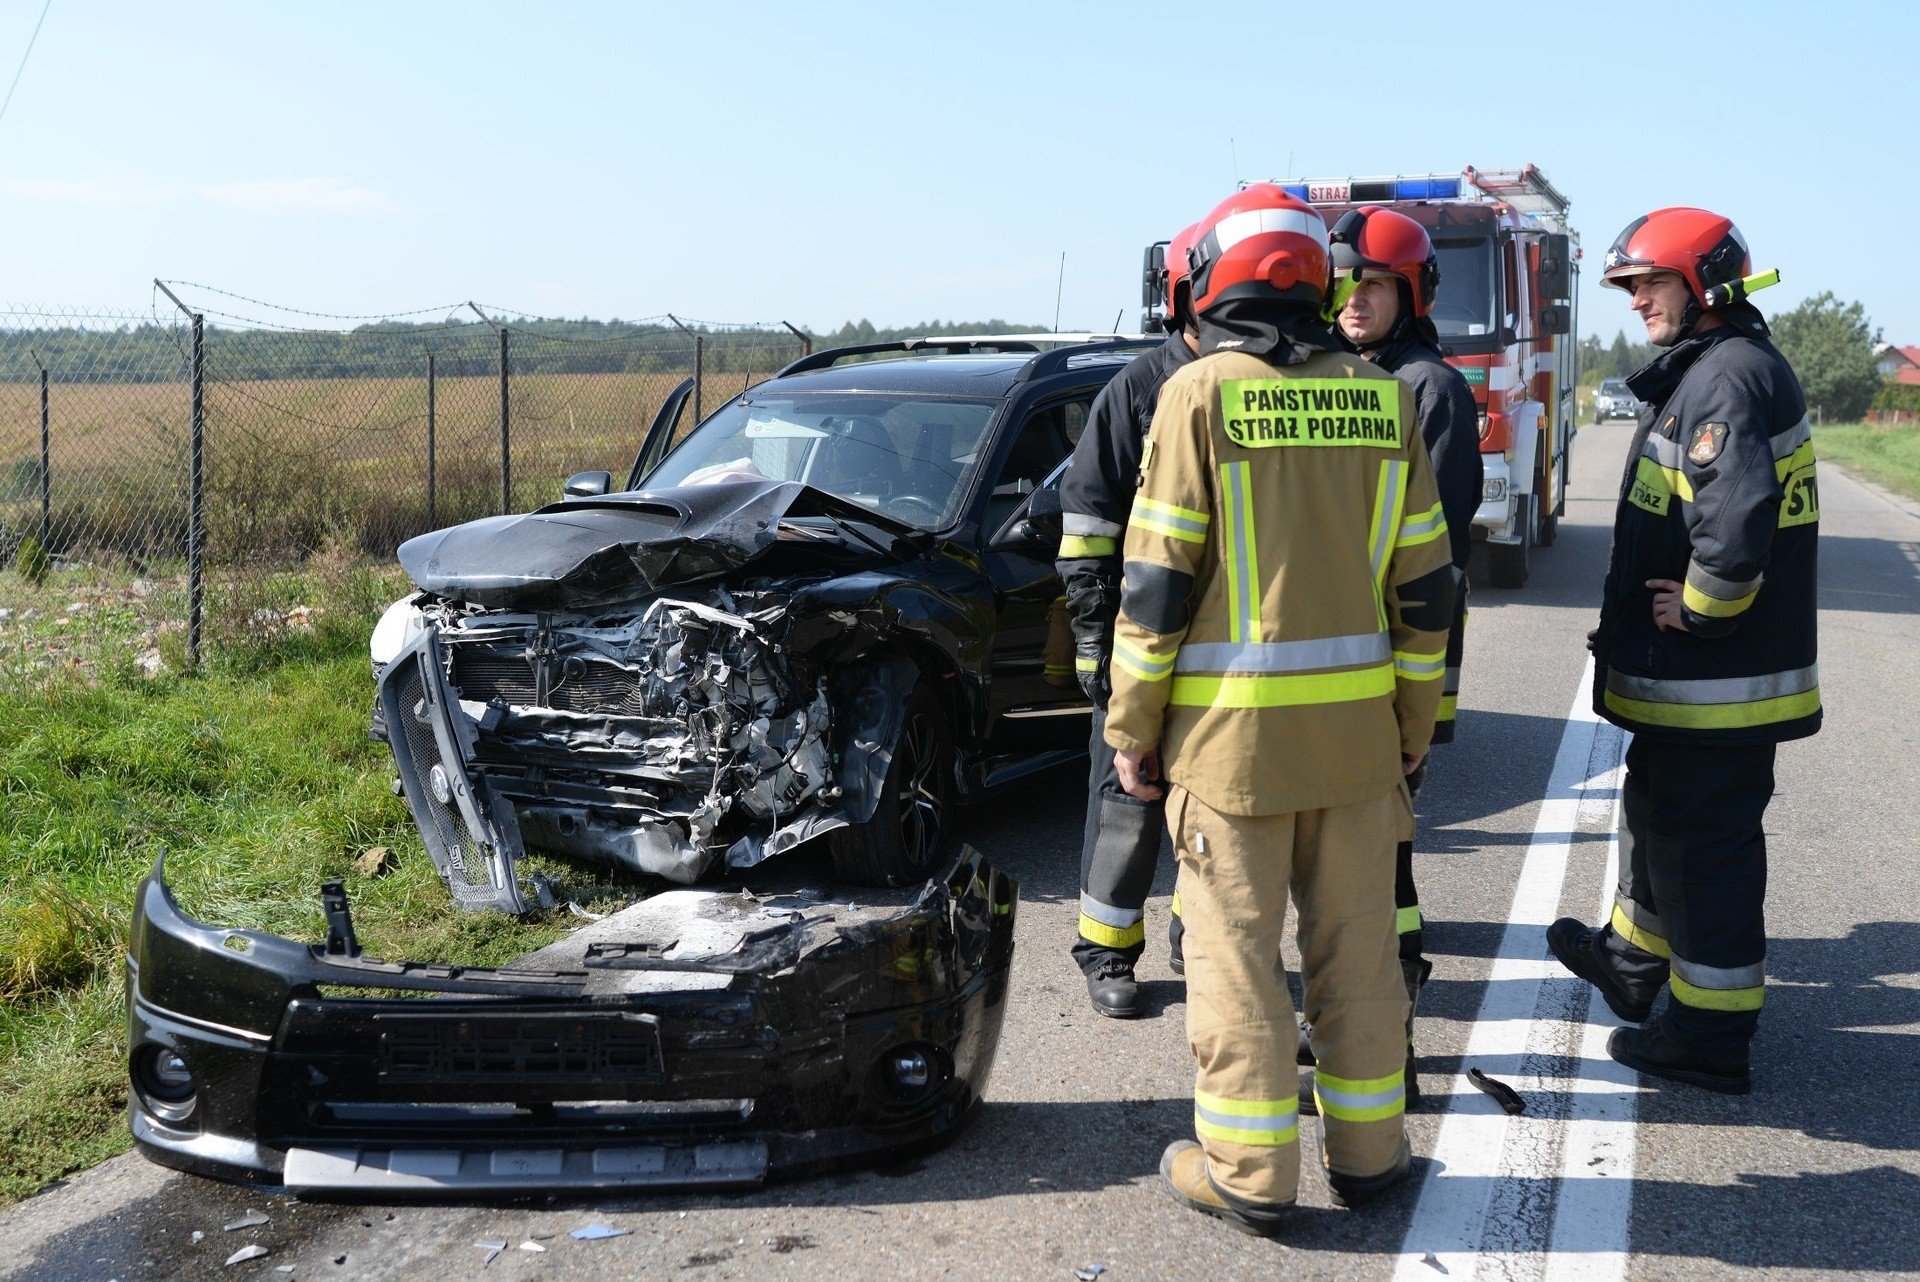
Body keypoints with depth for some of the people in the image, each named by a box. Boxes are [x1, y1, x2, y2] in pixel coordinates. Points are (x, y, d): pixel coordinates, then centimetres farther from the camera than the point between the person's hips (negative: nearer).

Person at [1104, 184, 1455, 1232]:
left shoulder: (1200, 393, -7)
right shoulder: (1384, 397, 6)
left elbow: (1159, 582, -9)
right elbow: (1423, 583, 7)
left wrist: (1132, 726, -1)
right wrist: (1413, 721, 16)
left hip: (1232, 727, -4)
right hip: (1357, 727, 4)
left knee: (1237, 951, 6)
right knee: (1356, 945, 15)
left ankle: (1247, 1174, 15)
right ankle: (1367, 1149, 27)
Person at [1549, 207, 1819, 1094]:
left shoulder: (1729, 377, -20)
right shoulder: (1704, 370, 15)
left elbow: (1736, 517, -34)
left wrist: (1700, 613, -21)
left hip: (1717, 680, -11)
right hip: (1693, 669, 11)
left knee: (1704, 839, -1)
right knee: (1656, 810, 24)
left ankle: (1712, 1038, 10)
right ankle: (1632, 962, 43)